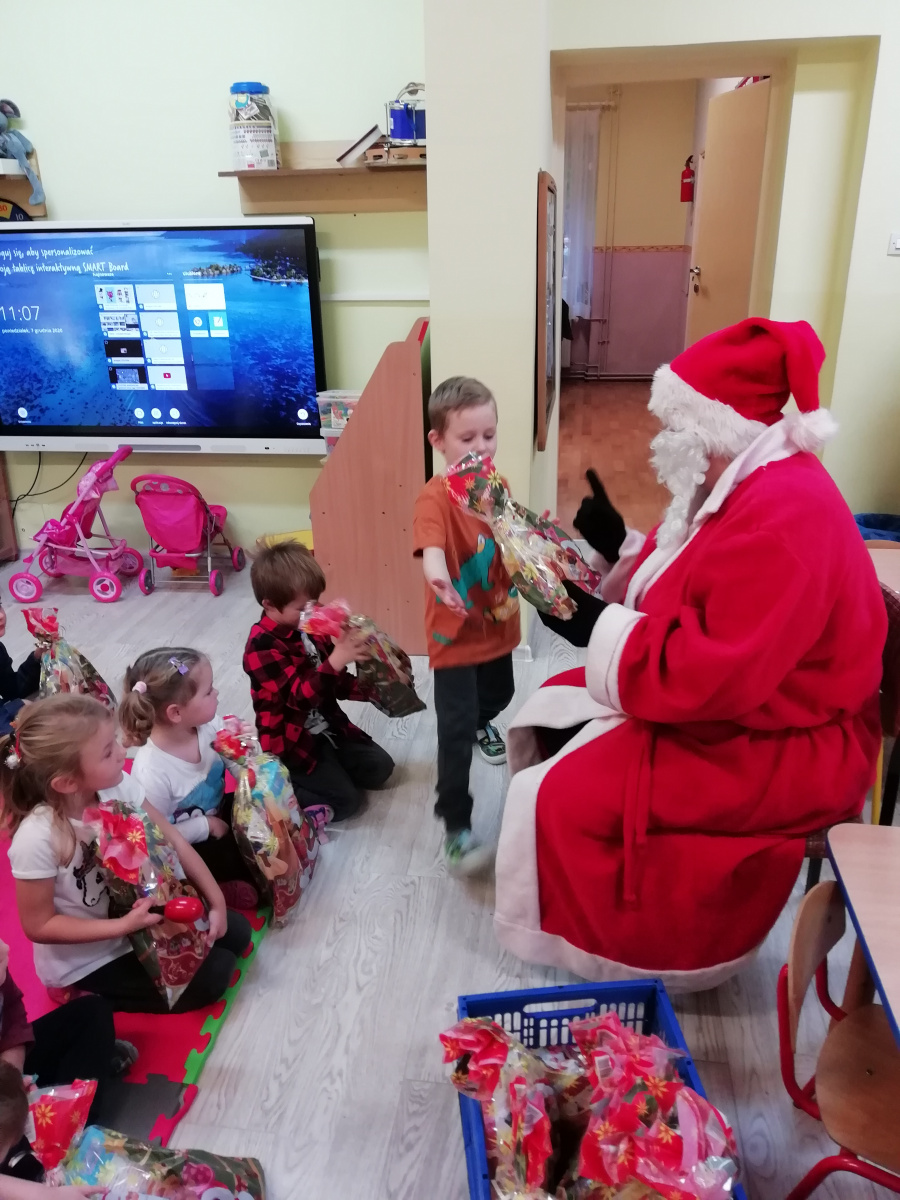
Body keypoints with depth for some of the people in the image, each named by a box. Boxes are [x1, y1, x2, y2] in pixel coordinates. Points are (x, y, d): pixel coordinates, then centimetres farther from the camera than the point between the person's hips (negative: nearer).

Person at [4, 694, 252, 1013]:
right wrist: (123, 926, -28)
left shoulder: (119, 786, -20)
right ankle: (91, 1000, 6)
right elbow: (38, 926, -21)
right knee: (212, 975, -9)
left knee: (236, 931, 6)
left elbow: (174, 843, -9)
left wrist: (217, 902, -13)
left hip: (136, 910, 5)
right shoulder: (37, 839, -33)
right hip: (84, 959, -5)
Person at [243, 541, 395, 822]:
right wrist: (336, 660, -48)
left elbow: (337, 683, 9)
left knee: (380, 767, 7)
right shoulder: (262, 646, -25)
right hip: (291, 741, -7)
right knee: (346, 800, -11)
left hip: (328, 728, 8)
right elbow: (301, 696, -34)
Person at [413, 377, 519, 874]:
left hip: (498, 623, 7)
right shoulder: (435, 497, -23)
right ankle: (456, 827, 5)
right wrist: (438, 577, -62)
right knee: (456, 728, -7)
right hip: (455, 633, -7)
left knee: (499, 694, 30)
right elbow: (431, 548, -43)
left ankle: (482, 724, 65)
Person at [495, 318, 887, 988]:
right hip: (731, 707, 11)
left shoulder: (784, 516, -29)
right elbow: (680, 591, 16)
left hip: (780, 749, -11)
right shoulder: (743, 486, 5)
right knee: (552, 716, 10)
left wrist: (616, 644, -20)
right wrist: (619, 549, 2)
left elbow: (713, 674, -35)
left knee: (563, 796, -16)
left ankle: (613, 948, 12)